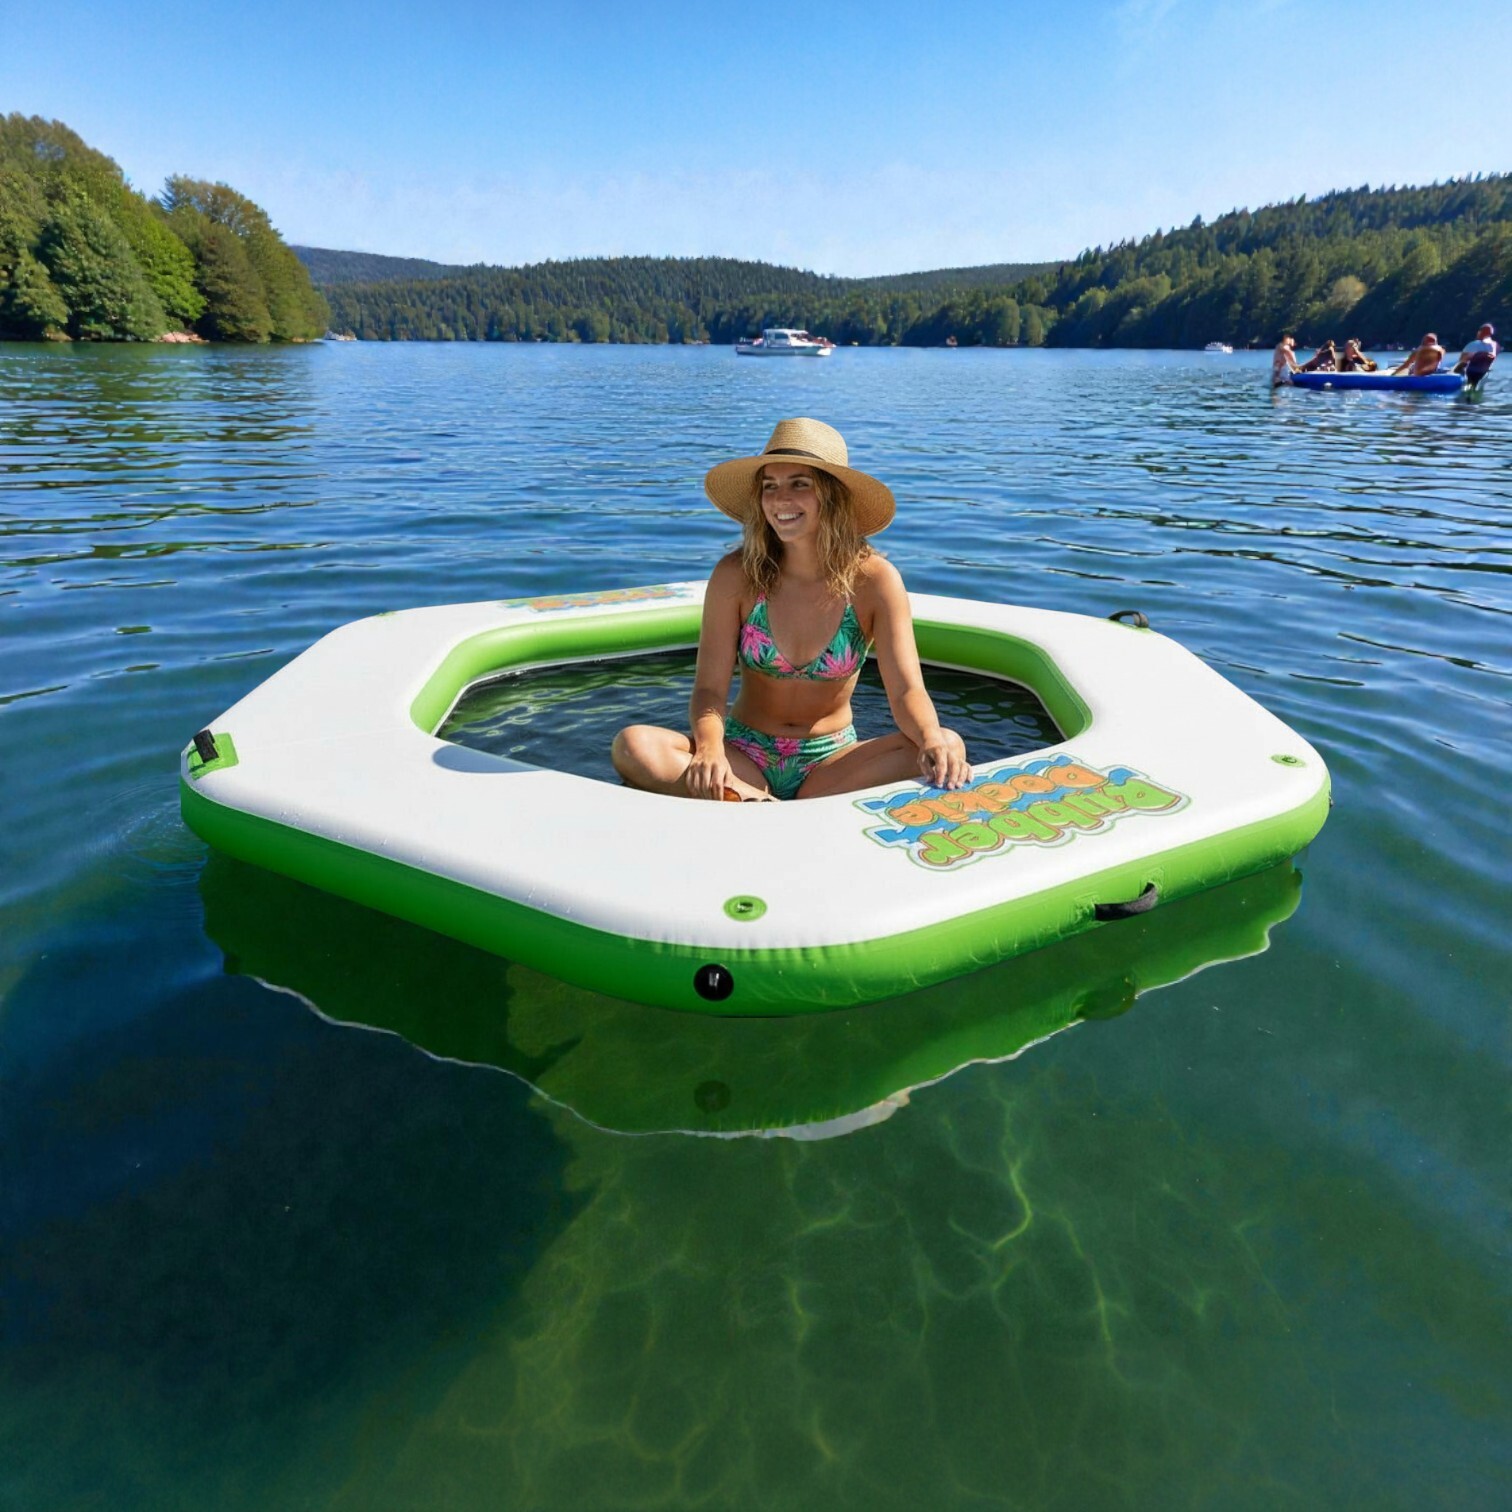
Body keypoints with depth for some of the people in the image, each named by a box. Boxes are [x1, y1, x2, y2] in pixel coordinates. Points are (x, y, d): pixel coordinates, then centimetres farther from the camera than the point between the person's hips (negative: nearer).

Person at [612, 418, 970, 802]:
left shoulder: (874, 580, -10)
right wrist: (710, 751, -33)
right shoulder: (735, 575, -10)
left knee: (948, 747, -27)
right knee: (632, 745, -27)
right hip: (745, 754, 0)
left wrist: (933, 740, -37)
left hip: (831, 761, 0)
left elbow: (906, 690, -14)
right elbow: (709, 689, -11)